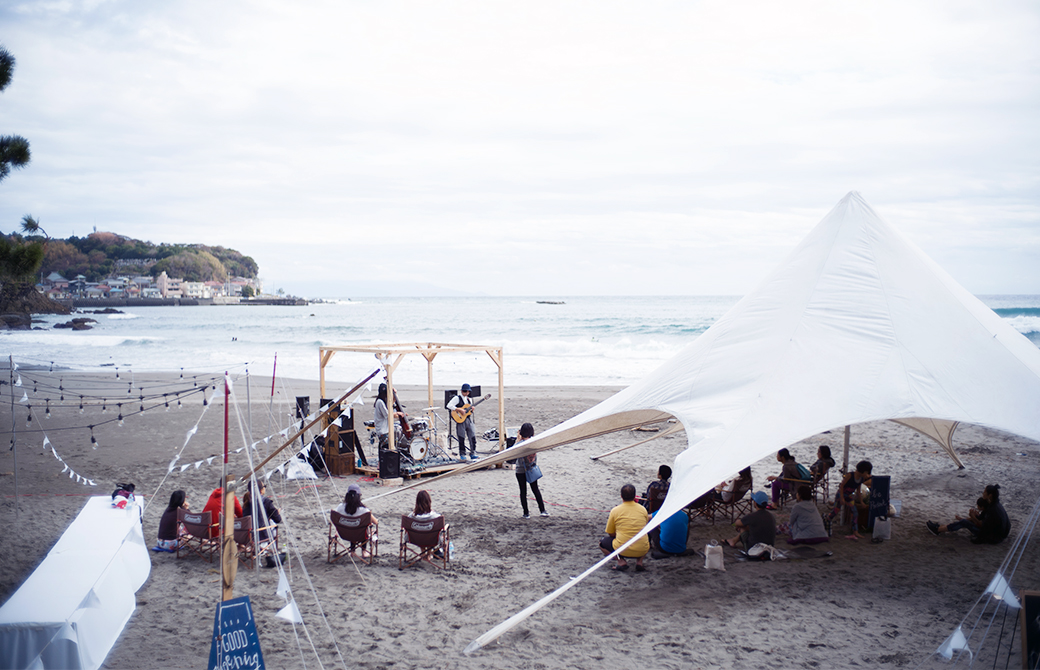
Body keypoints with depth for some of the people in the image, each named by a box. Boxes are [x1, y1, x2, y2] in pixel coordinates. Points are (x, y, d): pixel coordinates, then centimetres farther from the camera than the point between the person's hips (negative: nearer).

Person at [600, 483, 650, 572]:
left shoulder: (615, 511, -2)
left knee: (603, 542, 24)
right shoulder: (643, 509, 5)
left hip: (623, 550, -3)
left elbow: (611, 534, 8)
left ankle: (621, 561, -1)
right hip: (642, 550, 3)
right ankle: (639, 561, 10)